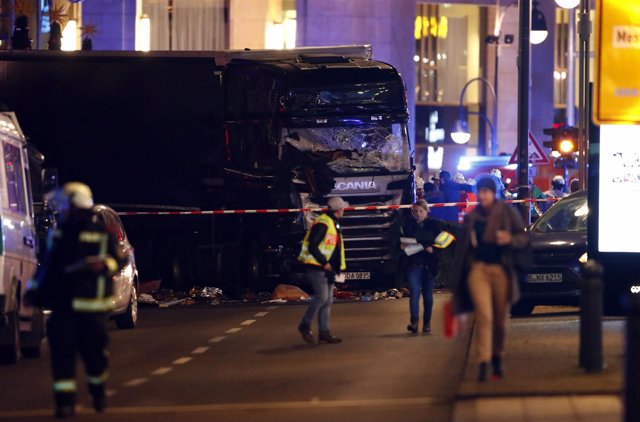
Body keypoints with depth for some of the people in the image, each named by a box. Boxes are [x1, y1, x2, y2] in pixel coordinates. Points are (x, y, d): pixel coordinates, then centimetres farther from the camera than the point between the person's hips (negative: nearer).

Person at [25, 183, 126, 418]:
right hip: (62, 306, 4)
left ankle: (98, 392, 27)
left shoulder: (101, 236, -1)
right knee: (61, 354, -5)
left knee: (94, 352, 1)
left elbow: (120, 260, -1)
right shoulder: (58, 236, 14)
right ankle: (65, 401, -2)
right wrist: (35, 290, 22)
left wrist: (105, 264, -22)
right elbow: (48, 266, 23)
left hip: (91, 307, -4)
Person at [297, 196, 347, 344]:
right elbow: (312, 246, -21)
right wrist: (324, 262, -22)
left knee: (327, 300, 7)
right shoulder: (322, 224, -15)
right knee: (321, 297, -15)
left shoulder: (334, 224, 17)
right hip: (317, 268, -10)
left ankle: (324, 333, 8)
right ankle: (305, 326, -3)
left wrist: (335, 267, 13)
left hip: (328, 269, 10)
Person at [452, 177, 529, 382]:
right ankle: (483, 363, -18)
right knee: (484, 315, -14)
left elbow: (524, 238, 3)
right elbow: (463, 247, 17)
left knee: (500, 319, 7)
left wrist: (510, 239, -19)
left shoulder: (507, 213, 3)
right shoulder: (472, 217, 11)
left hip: (501, 270, 0)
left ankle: (497, 358, 27)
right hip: (478, 269, 0)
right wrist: (459, 274, 16)